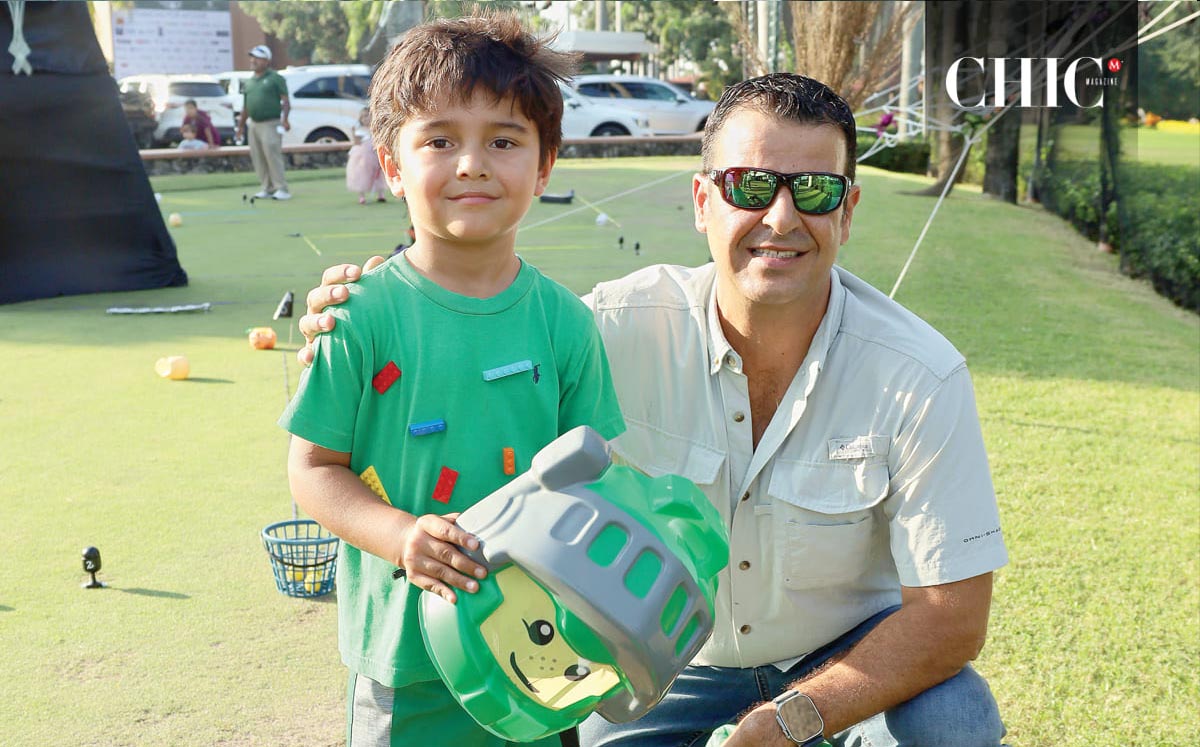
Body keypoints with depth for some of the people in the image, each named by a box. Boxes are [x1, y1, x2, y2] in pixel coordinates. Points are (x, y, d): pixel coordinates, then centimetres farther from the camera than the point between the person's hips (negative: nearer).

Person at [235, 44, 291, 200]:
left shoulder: (275, 79, -1)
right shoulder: (248, 82, 18)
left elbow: (286, 101, -7)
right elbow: (246, 106, 23)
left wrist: (285, 119, -20)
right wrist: (241, 125, 18)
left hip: (271, 124, -7)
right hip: (254, 124, 7)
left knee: (272, 156, -14)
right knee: (258, 159, 5)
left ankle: (282, 189, -11)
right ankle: (268, 188, 13)